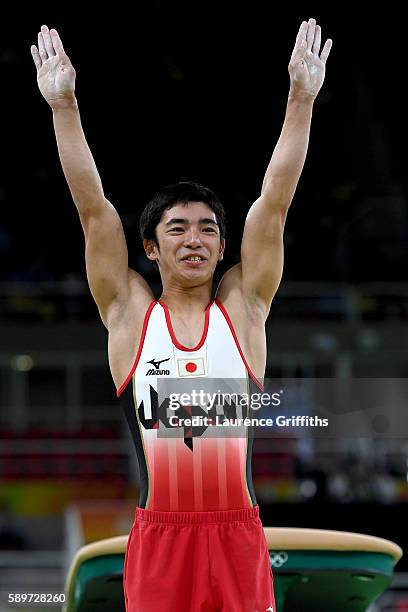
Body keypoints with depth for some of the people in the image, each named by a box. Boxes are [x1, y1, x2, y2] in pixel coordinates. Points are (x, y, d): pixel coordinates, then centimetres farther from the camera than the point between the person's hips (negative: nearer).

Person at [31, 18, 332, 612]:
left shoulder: (243, 307, 8)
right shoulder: (129, 312, 6)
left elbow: (274, 201, 3)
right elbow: (93, 207, 2)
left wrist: (302, 98, -1)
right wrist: (63, 105, -3)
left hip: (238, 536, 1)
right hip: (159, 536, -1)